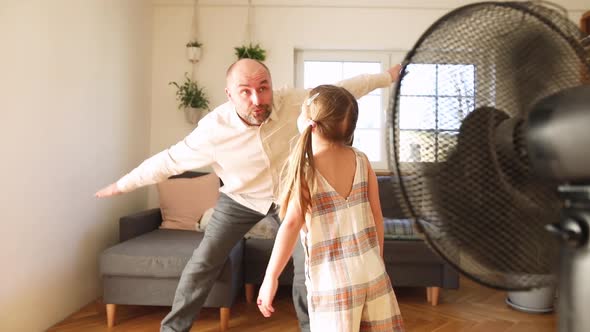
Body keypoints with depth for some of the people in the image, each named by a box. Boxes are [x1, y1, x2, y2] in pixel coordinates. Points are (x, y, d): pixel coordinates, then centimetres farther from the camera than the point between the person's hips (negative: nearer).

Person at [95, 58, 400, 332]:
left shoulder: (292, 102, -27)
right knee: (203, 262, 1)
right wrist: (122, 184, -7)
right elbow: (168, 160, -16)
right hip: (239, 199, -1)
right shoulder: (213, 129, -30)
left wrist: (386, 77, -2)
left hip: (291, 194, 1)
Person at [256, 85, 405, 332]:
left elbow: (291, 225, -18)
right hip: (372, 272, 4)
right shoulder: (362, 161, 0)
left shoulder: (305, 170, -12)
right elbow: (377, 217, 4)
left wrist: (271, 277, -11)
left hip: (332, 280, -4)